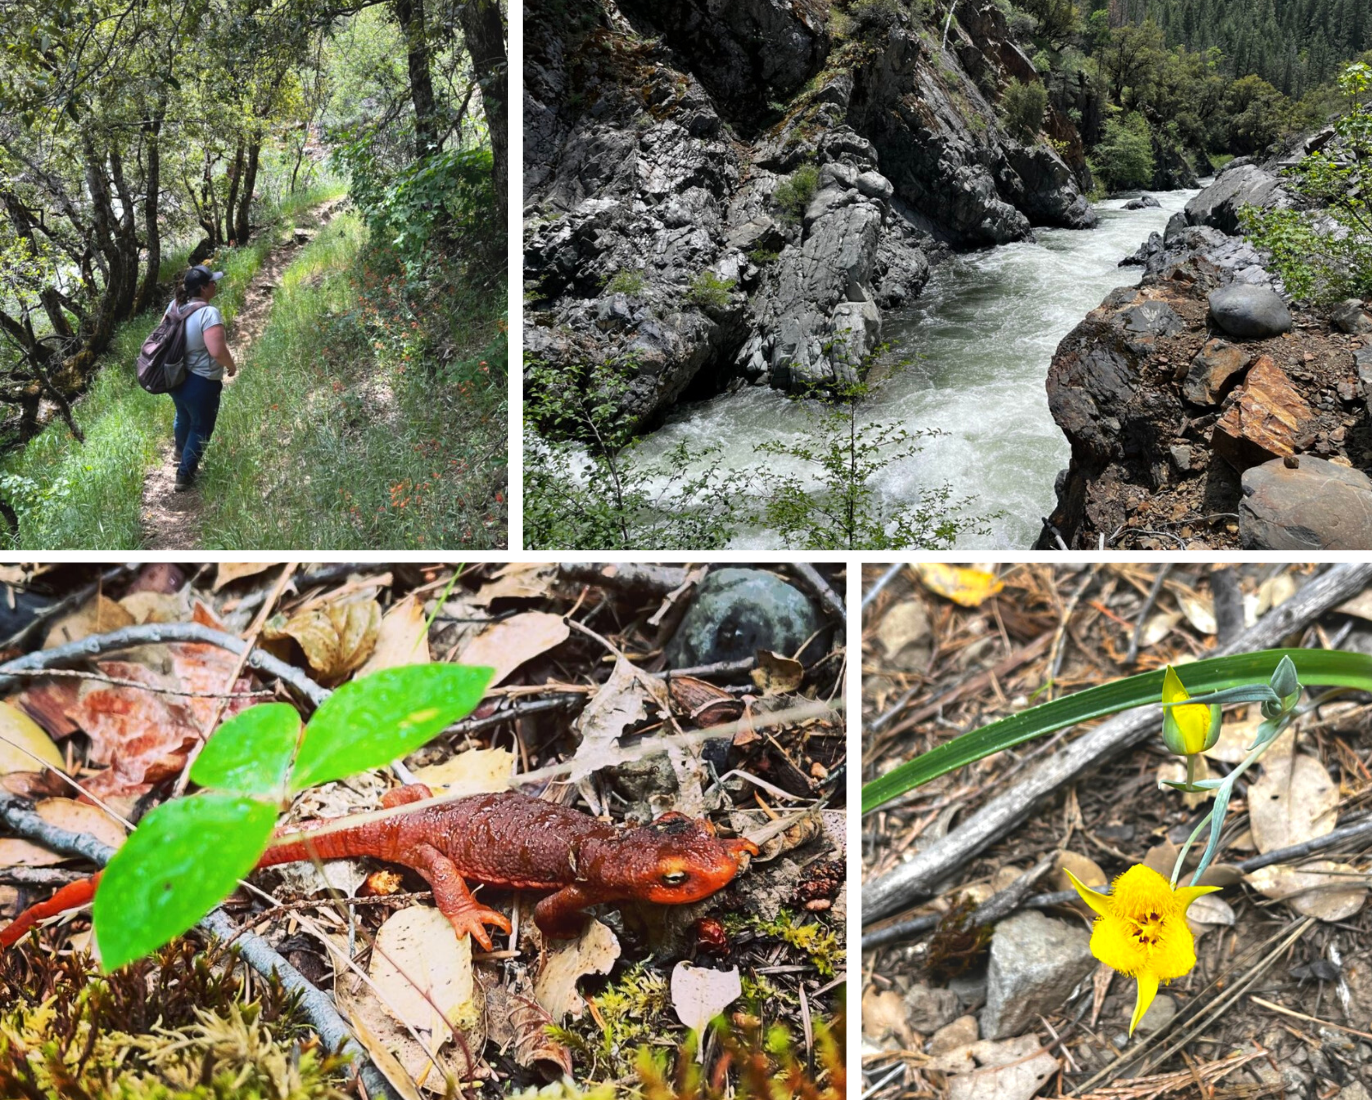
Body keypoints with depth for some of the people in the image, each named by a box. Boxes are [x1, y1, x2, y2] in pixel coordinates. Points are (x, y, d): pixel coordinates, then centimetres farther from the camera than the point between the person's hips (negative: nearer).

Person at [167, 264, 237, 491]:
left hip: (176, 378, 8)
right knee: (200, 428, 12)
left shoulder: (175, 305, -1)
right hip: (201, 384, -8)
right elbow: (218, 351, -33)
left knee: (184, 417, 33)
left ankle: (181, 453, 59)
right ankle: (185, 475, 20)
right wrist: (232, 366, -14)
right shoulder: (209, 313, -26)